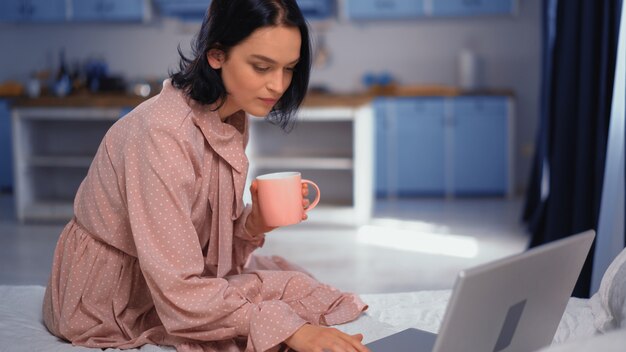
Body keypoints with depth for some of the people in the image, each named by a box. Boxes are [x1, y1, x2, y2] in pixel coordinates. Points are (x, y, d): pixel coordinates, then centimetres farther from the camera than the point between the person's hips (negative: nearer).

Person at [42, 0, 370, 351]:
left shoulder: (233, 119, -4)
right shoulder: (161, 134, -31)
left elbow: (211, 238, 2)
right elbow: (180, 295, -32)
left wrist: (255, 222, -18)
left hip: (168, 277, 8)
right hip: (113, 299, -8)